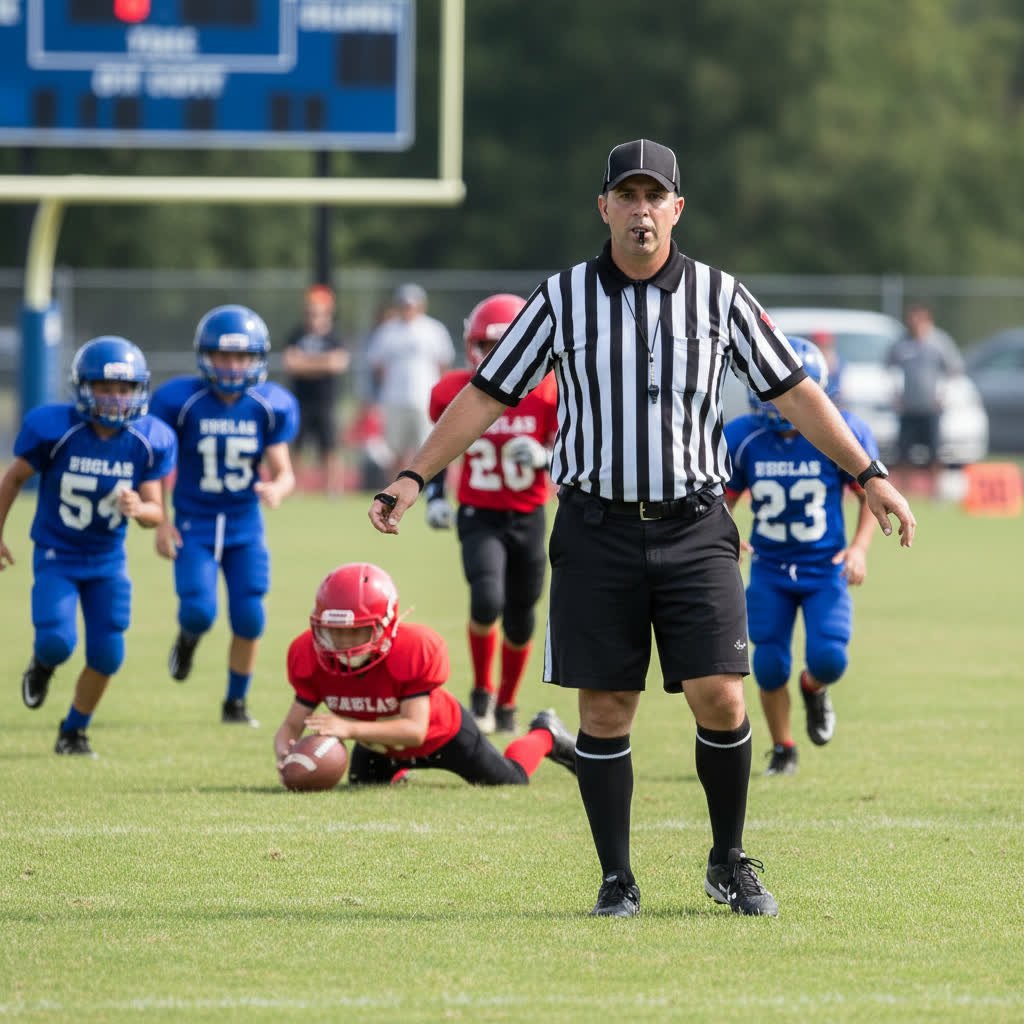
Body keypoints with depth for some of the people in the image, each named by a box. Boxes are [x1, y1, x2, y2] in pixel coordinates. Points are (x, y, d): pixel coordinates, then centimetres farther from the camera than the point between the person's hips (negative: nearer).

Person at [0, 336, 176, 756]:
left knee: (106, 656, 0)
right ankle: (42, 666, 20)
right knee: (57, 642, -20)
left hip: (108, 560, 3)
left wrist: (140, 509, -33)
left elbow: (155, 510, -9)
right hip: (56, 556, -3)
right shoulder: (54, 428, -21)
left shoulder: (148, 441, -14)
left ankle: (74, 731, 25)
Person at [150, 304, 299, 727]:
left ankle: (236, 702, 17)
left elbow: (283, 471, -4)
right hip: (194, 524, -2)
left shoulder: (270, 406, -6)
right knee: (199, 610, -17)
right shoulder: (180, 400, -12)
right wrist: (159, 521, -8)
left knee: (249, 619, -5)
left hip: (245, 526, 2)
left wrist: (277, 488, -28)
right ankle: (188, 638, 23)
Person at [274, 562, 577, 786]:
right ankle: (398, 767, 52)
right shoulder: (310, 657, -31)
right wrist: (284, 753, -54)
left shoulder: (415, 651, -44)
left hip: (439, 731, -3)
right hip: (378, 744, 3)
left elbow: (415, 729, -48)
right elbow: (293, 723, -28)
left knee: (511, 780, 14)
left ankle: (544, 736, 45)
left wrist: (349, 728, -62)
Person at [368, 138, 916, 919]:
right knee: (605, 711, 0)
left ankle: (730, 862, 11)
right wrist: (413, 477, -2)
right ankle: (617, 879, 11)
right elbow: (486, 396, 5)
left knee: (719, 698, -9)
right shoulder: (563, 298, 2)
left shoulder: (719, 296, 3)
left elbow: (793, 392, 7)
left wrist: (869, 476, 4)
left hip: (695, 530, 0)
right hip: (596, 530, 0)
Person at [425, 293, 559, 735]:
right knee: (487, 600, -25)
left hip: (528, 518, 1)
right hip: (479, 517, -1)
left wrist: (543, 457, -26)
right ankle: (482, 693, -2)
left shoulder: (547, 393, -10)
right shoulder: (455, 392, -7)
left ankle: (507, 703, 35)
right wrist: (434, 495, 0)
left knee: (520, 621, 10)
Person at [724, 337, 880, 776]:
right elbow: (721, 500, 4)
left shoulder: (844, 435, -12)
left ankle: (814, 689, 22)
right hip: (769, 571, 1)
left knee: (828, 659, -18)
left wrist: (859, 547, -13)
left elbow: (870, 495, 0)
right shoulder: (742, 438, -8)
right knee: (769, 668, -4)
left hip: (825, 569, -1)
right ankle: (783, 750, 21)